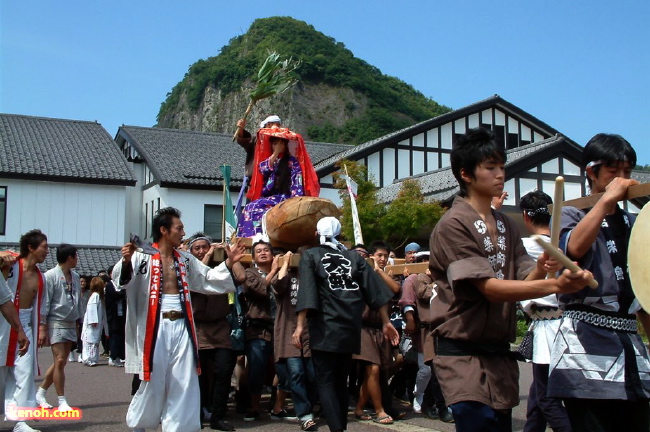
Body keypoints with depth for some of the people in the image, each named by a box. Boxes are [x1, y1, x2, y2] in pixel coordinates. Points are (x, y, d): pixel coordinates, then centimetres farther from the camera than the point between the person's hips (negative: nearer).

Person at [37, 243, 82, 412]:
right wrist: (42, 329, -13)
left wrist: (78, 322, 14)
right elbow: (44, 303, -11)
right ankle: (62, 401, -1)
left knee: (61, 362, 9)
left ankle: (40, 392, 26)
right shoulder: (50, 276, -9)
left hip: (71, 324, 7)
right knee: (60, 361, -8)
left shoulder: (75, 276, 11)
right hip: (56, 323, -7)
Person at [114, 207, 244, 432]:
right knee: (153, 380, 4)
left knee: (184, 382, 6)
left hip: (182, 326, 5)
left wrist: (229, 262, 9)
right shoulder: (143, 256, -6)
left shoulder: (185, 259, 13)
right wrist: (126, 262, -38)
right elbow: (121, 280, -17)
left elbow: (207, 278, 20)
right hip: (155, 326, -5)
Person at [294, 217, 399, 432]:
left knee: (325, 381, -1)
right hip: (350, 327, 4)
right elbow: (374, 289, 5)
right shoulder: (354, 257, 12)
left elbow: (306, 293, -11)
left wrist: (300, 325, -14)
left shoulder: (310, 256, 2)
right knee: (341, 380, 16)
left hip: (324, 327, -4)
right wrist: (386, 322, 7)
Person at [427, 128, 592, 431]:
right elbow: (490, 288, -20)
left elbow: (524, 282, 5)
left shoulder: (506, 226, 12)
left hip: (500, 354, 7)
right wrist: (555, 285, -30)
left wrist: (540, 269, -17)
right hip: (464, 355, -7)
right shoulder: (452, 225, -12)